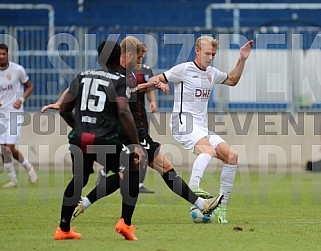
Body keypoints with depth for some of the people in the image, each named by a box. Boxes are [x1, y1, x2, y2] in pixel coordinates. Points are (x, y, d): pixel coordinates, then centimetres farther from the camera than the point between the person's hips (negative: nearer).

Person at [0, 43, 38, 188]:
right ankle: (13, 180, 13)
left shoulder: (17, 70, -6)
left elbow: (29, 86, 6)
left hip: (15, 113, -3)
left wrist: (21, 99, -11)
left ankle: (28, 166, 15)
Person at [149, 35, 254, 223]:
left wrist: (242, 60, 24)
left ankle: (222, 208, 1)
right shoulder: (183, 69, -3)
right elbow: (155, 80, -2)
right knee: (208, 151, -34)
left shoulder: (212, 73, 17)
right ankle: (194, 187, -55)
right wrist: (157, 84, -26)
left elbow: (232, 80, 36)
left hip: (202, 128, 7)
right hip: (184, 124, -7)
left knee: (231, 155, -4)